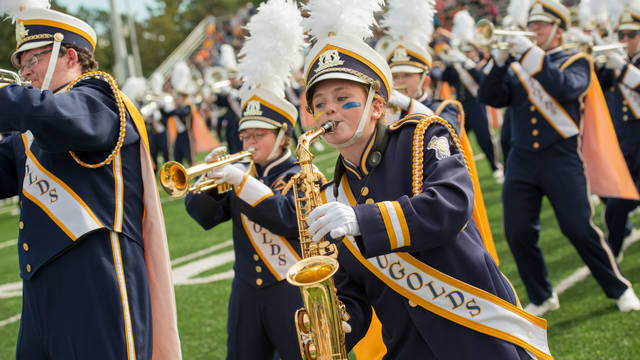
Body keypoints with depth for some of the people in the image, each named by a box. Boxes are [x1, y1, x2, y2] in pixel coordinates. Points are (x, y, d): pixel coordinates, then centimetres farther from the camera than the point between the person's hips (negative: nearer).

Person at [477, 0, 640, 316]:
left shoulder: (576, 62, 6)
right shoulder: (515, 68, 13)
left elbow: (567, 88, -17)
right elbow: (490, 98, -1)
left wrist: (532, 55, -20)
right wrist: (500, 60, -13)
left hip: (561, 158, -3)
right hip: (521, 160, 3)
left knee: (579, 229, -6)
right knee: (518, 234, -1)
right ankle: (542, 298, 16)